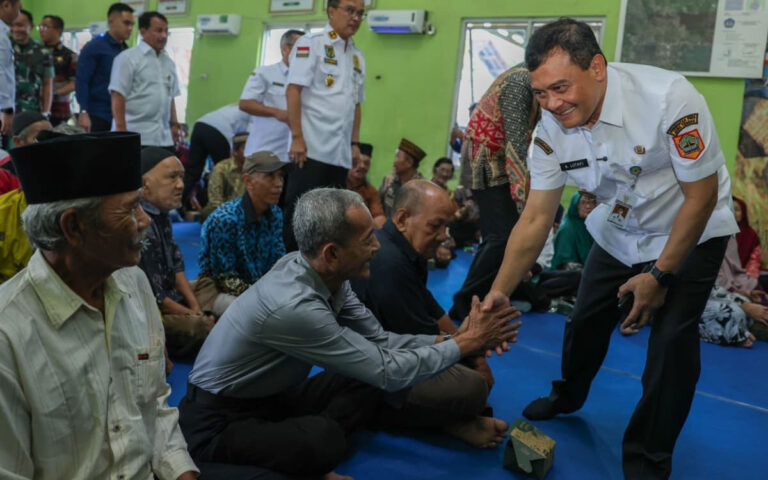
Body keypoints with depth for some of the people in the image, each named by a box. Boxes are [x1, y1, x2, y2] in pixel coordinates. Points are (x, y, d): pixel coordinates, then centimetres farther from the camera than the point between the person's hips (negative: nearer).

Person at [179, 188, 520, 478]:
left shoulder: (326, 276, -10)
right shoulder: (294, 307, -34)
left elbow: (379, 341, -1)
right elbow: (388, 371, -27)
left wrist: (451, 337, -9)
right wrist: (464, 344, -18)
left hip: (270, 396, 8)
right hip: (220, 421, -8)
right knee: (323, 441, -35)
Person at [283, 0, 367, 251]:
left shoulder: (357, 56, 17)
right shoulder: (310, 43, -2)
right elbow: (293, 91, -10)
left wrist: (354, 143, 12)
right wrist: (297, 137, -16)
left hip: (341, 153, 6)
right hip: (311, 148, -6)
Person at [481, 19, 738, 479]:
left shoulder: (669, 98, -34)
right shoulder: (551, 129, -20)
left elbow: (701, 196, -23)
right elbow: (536, 219, -14)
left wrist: (660, 275, -19)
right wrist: (499, 292, -20)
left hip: (691, 233, -4)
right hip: (617, 232, 5)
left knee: (672, 338, -14)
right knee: (587, 320, 12)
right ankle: (568, 397, 43)